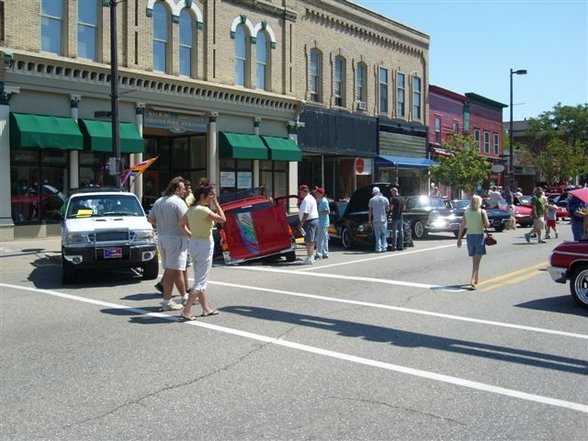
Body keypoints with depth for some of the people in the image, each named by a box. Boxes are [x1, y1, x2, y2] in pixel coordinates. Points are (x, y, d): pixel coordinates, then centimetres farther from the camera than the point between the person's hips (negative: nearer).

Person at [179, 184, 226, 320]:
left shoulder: (191, 209, 6)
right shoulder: (203, 210, -20)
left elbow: (182, 223, 19)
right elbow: (223, 219, -20)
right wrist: (216, 204, -11)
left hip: (193, 243, 9)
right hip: (205, 245, -9)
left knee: (199, 279, 16)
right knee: (201, 281, -4)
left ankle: (206, 309, 26)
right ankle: (186, 311, -9)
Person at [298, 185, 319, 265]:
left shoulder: (306, 199, -14)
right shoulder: (311, 198, 19)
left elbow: (306, 213, -22)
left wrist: (301, 223, -21)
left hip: (309, 221, -11)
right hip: (315, 219, 11)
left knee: (309, 241, -9)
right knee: (311, 240, 15)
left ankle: (309, 258, -9)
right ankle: (311, 257, 21)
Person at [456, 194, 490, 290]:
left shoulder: (466, 212, 1)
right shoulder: (482, 212, -8)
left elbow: (462, 226, 0)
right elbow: (487, 225, -11)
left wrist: (459, 238, 5)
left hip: (469, 236, 4)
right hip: (479, 236, -4)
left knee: (475, 260, 19)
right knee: (477, 261, -3)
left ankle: (477, 278, 30)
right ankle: (473, 280, -16)